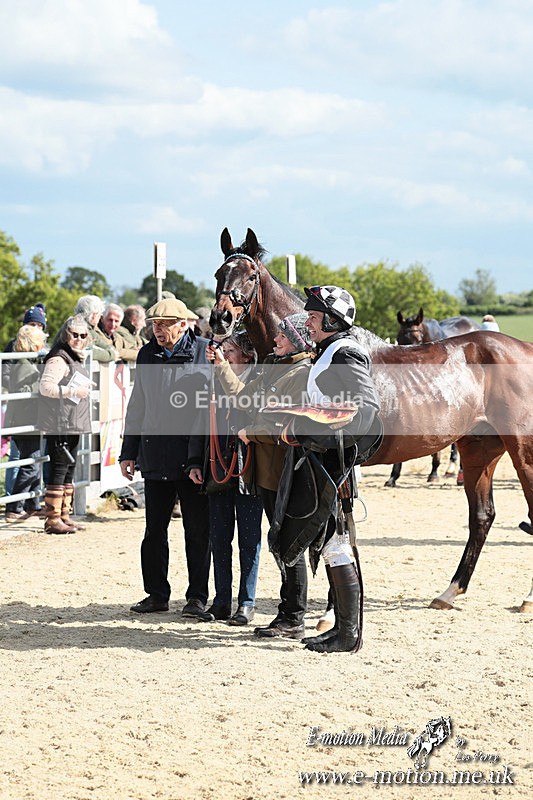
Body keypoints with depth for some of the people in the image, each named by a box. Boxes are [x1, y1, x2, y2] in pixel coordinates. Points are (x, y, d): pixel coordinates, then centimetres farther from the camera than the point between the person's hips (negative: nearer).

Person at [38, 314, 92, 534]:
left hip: (73, 424, 10)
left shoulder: (77, 358, 18)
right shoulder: (58, 359, -12)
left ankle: (64, 515, 19)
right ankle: (52, 519, -7)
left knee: (70, 468, 12)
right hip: (59, 424, -10)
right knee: (59, 468, -9)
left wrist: (84, 389, 14)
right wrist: (73, 391, -22)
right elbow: (45, 386, -23)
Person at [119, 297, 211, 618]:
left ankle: (197, 596, 12)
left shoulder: (207, 353, -5)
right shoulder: (147, 355, 10)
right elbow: (137, 407, 16)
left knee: (197, 531, 3)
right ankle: (157, 594, 18)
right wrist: (128, 452, 13)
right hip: (155, 456, 4)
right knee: (154, 529, 8)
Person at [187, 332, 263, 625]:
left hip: (249, 469, -5)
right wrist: (195, 462, 8)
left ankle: (246, 603, 9)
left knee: (249, 539, 2)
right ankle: (221, 602, 15)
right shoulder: (216, 382, 10)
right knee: (219, 538, 7)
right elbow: (202, 424, 14)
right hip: (218, 469, 5)